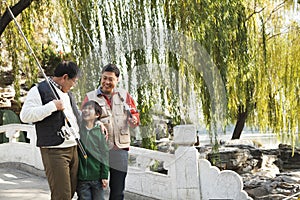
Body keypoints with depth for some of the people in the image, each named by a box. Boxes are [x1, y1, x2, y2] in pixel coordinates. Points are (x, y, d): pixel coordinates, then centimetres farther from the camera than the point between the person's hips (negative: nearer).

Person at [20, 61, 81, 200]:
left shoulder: (67, 93, 22)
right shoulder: (39, 90, -5)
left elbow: (77, 115, 36)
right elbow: (25, 115, -16)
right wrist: (52, 106, -18)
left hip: (73, 148, 8)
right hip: (54, 150, -8)